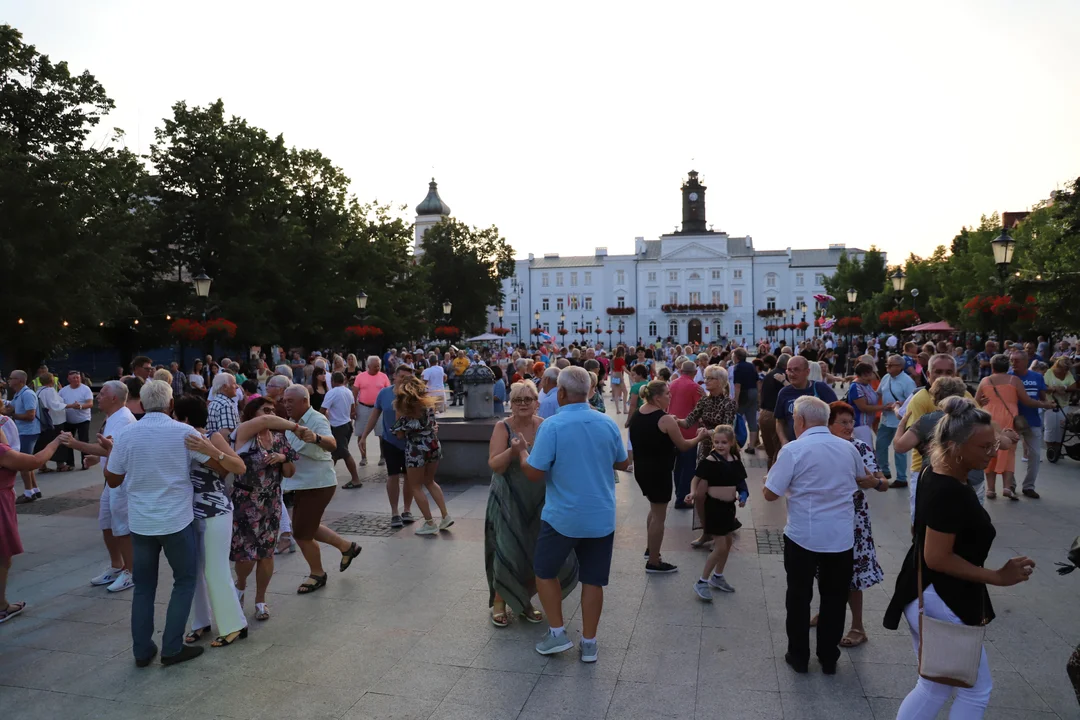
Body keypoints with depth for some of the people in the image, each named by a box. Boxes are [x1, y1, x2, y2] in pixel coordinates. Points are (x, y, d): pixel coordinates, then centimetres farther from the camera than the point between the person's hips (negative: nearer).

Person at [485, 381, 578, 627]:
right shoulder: (503, 427, -9)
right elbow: (494, 465, -16)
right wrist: (513, 450, -32)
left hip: (539, 500, 3)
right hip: (509, 501, -3)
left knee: (538, 555, 8)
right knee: (508, 553, 1)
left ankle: (523, 600, 31)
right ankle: (499, 602, 24)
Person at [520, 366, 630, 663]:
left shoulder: (552, 426, -16)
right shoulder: (608, 424, -2)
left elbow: (534, 474, -15)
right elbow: (623, 463, 12)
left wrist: (523, 453, 4)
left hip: (563, 516, -4)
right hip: (601, 516, 4)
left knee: (545, 571, 17)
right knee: (593, 579, 12)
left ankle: (557, 633, 20)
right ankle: (589, 643, 21)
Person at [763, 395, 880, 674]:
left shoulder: (793, 450, -14)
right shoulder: (847, 447, 2)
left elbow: (770, 494, -13)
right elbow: (862, 479, 24)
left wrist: (766, 481, 8)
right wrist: (877, 482, 46)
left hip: (803, 536, -4)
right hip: (841, 536, 4)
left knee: (799, 596, 11)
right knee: (834, 597, 16)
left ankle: (799, 656, 22)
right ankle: (829, 658, 26)